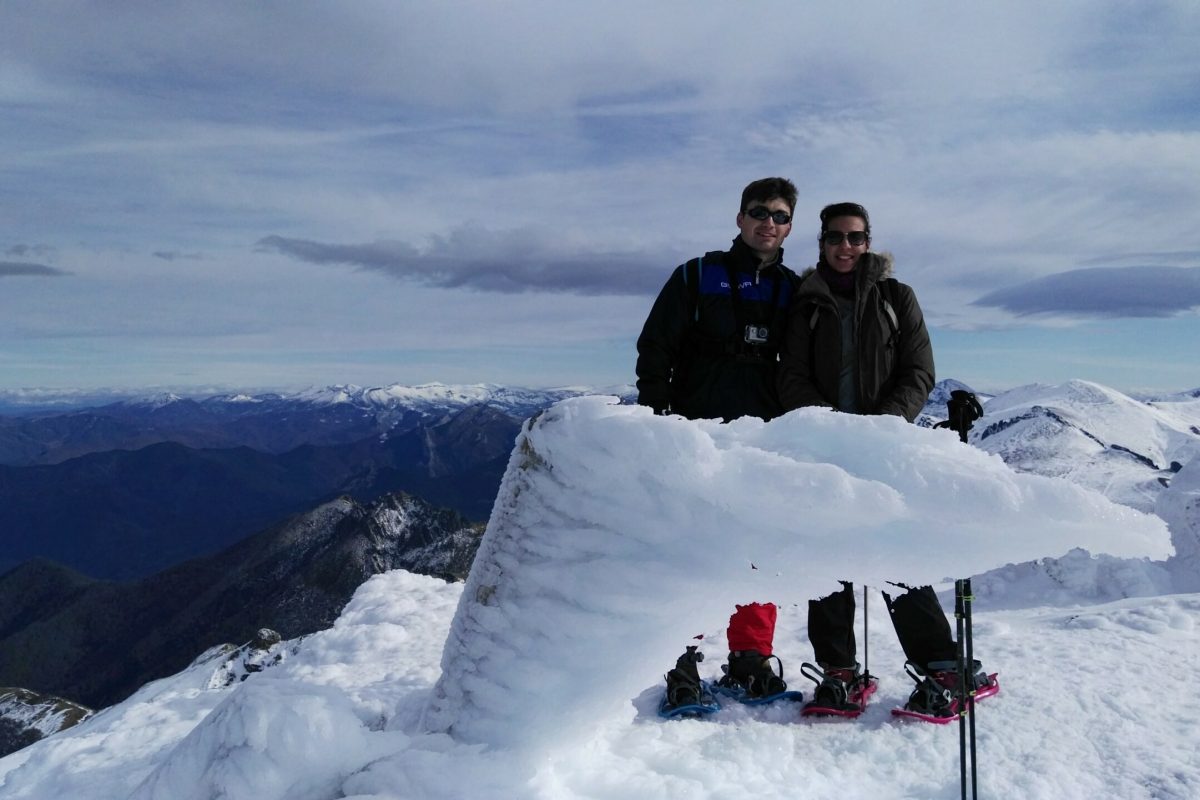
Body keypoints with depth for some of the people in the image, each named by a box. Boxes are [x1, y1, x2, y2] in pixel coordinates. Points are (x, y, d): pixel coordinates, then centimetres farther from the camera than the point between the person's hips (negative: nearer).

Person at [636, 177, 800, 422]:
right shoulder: (697, 275, 4)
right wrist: (655, 414, -8)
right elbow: (655, 348, 1)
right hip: (696, 420, -2)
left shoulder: (792, 288, 13)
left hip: (767, 428, 3)